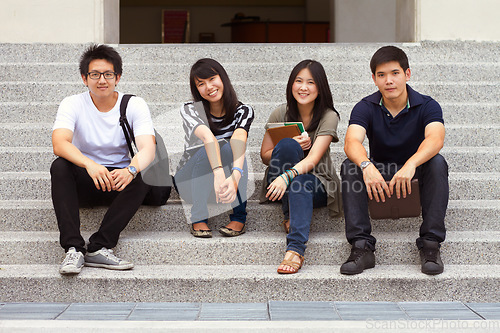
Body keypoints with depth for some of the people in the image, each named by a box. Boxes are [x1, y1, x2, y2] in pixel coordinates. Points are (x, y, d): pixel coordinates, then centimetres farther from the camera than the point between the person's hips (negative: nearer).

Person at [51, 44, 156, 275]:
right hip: (83, 184, 0)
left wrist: (130, 171, -44)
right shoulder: (72, 104, -6)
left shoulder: (135, 105, -5)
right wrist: (89, 164, -46)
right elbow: (59, 143, -26)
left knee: (143, 175, -31)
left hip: (120, 181, 0)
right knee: (60, 167, -30)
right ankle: (73, 249, -36)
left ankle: (99, 248, -31)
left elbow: (148, 148, -21)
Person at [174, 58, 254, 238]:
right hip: (190, 182, -1)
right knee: (210, 147, -31)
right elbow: (207, 136, -34)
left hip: (227, 180, 1)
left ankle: (239, 218, -21)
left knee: (229, 148, -30)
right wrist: (218, 174, -55)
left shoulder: (243, 111, -8)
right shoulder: (190, 110, -13)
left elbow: (239, 140, -31)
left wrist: (235, 176, -52)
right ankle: (198, 218, -24)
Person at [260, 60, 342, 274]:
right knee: (287, 144, -29)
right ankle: (289, 215, -25)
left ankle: (296, 248, -50)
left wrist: (287, 176, -41)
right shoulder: (280, 114, -1)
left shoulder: (329, 117, -9)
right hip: (280, 184, 2)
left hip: (316, 183, -2)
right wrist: (291, 148, -17)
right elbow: (265, 155, 3)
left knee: (301, 182, -39)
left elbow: (313, 158, -23)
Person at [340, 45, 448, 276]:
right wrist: (367, 166, -50)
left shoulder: (427, 106, -11)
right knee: (350, 166, -27)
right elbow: (351, 143, -27)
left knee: (437, 163, -32)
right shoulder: (365, 108, -8)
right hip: (378, 173, 1)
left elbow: (435, 139, -33)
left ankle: (430, 244, -31)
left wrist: (411, 164, -53)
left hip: (415, 173, -1)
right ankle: (361, 246, -31)